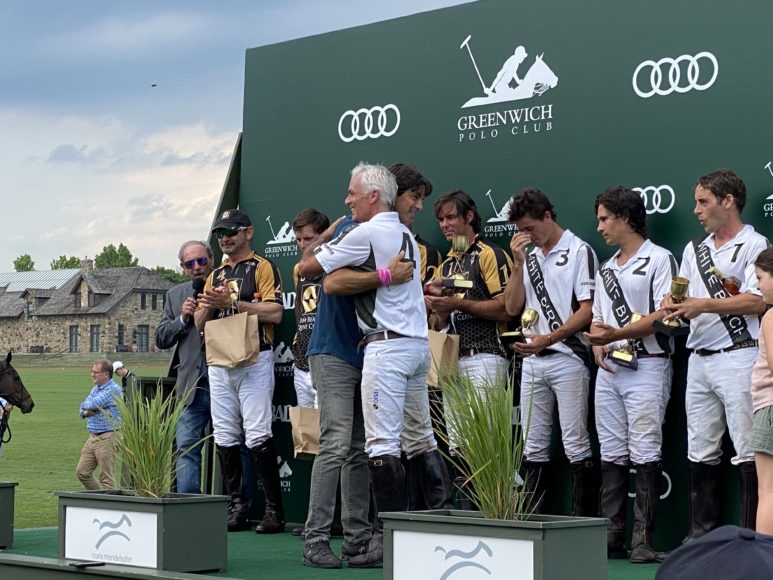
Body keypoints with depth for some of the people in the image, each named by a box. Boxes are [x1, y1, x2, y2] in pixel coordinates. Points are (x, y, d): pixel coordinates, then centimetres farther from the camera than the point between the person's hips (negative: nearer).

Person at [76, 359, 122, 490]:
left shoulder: (113, 390, -14)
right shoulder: (95, 389, 15)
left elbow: (92, 404, -22)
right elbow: (83, 408, 16)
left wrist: (86, 406, 1)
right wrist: (85, 412, -8)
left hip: (106, 438, -9)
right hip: (92, 437, 9)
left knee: (106, 478, -4)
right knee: (82, 472, 11)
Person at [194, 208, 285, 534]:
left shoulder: (263, 268, 1)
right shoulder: (215, 276, 21)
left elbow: (275, 312, -11)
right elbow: (200, 324, 18)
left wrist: (232, 302, -15)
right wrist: (208, 305, -3)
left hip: (254, 360, -7)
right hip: (219, 363, 7)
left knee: (257, 436, -13)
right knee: (225, 438, 4)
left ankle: (274, 509, -10)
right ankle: (237, 507, 10)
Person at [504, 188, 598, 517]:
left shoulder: (579, 251, -3)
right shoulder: (528, 255, 17)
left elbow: (587, 310, -10)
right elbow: (512, 308, 11)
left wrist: (549, 338, -19)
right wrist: (518, 263, 2)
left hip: (568, 358, -7)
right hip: (532, 361, 7)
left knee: (576, 446, -4)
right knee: (532, 448, 9)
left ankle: (583, 523, -2)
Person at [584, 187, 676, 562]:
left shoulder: (658, 259, -3)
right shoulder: (605, 269, 20)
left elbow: (664, 315, -12)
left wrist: (618, 334, -20)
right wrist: (597, 345, 0)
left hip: (646, 366, -7)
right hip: (609, 368, 8)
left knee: (645, 452, -8)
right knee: (611, 453, 7)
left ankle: (643, 541, -8)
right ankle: (611, 537, 10)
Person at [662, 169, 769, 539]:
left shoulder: (754, 245, -3)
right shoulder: (694, 250, 20)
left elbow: (757, 302, -14)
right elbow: (684, 299, 21)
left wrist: (703, 305, -17)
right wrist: (674, 303, -3)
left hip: (738, 358, -7)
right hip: (699, 359, 7)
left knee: (748, 452, -8)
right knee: (700, 452, 8)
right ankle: (701, 533, 14)